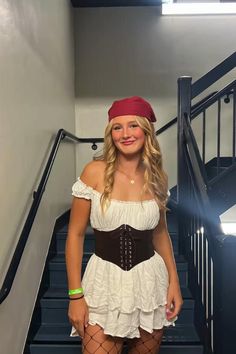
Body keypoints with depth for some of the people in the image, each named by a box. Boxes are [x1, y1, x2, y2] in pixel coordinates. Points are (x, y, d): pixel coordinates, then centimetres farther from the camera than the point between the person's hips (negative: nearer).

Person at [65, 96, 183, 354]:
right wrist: (75, 295, -9)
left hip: (149, 280, 3)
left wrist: (173, 281, 4)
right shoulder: (95, 172, -11)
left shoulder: (158, 178, -2)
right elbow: (75, 235, -7)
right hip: (105, 280, -3)